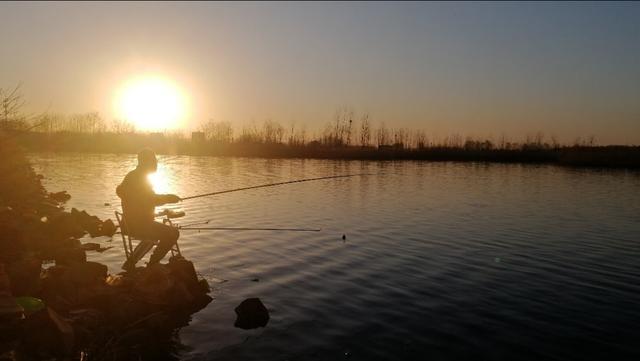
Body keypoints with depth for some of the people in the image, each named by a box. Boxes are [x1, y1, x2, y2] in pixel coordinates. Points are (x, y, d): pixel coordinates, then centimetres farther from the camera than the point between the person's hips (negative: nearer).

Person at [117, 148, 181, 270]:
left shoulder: (131, 176, 13)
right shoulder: (140, 178, -17)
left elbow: (119, 191, 31)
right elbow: (151, 199, -27)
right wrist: (168, 198, -14)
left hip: (129, 223, 11)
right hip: (138, 224, -11)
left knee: (153, 234, 35)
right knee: (172, 233, -10)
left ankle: (130, 264, 33)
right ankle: (153, 264, -2)